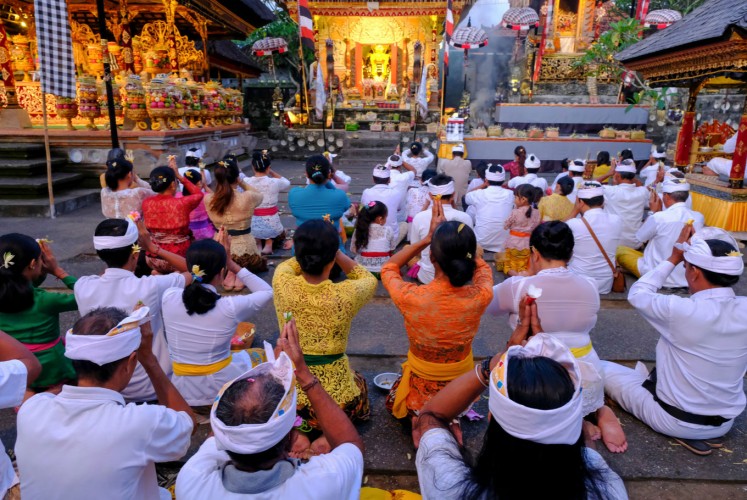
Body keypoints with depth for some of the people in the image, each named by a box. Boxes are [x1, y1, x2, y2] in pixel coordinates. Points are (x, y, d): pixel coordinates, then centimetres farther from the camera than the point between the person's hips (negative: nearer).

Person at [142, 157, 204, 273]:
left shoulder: (146, 203, -5)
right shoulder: (182, 203, -18)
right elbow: (199, 193, 3)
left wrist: (169, 172, 12)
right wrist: (179, 175, 4)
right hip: (178, 259, -5)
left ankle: (159, 272, 20)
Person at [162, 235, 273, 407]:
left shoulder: (168, 297, -14)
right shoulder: (230, 307, -22)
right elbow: (267, 292, -2)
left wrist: (209, 257, 7)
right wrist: (232, 264, -4)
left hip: (182, 392, 3)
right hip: (223, 390, -3)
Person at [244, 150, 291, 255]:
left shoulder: (246, 182, -9)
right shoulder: (274, 182, -11)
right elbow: (287, 183, 11)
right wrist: (271, 172, 9)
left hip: (252, 226, 2)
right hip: (271, 225, -1)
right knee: (281, 234, 35)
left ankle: (257, 243, 12)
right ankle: (269, 244, 8)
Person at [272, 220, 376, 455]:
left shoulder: (282, 284, -16)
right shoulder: (345, 294, -22)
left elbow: (287, 265, 12)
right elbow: (369, 280, 4)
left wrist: (309, 251, 8)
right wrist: (334, 251, 0)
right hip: (334, 393, -3)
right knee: (359, 381, 32)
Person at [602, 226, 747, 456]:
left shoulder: (681, 310, -30)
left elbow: (637, 294, -10)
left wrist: (673, 259, -3)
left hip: (674, 420, -6)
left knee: (601, 367, 6)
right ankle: (707, 432, 14)